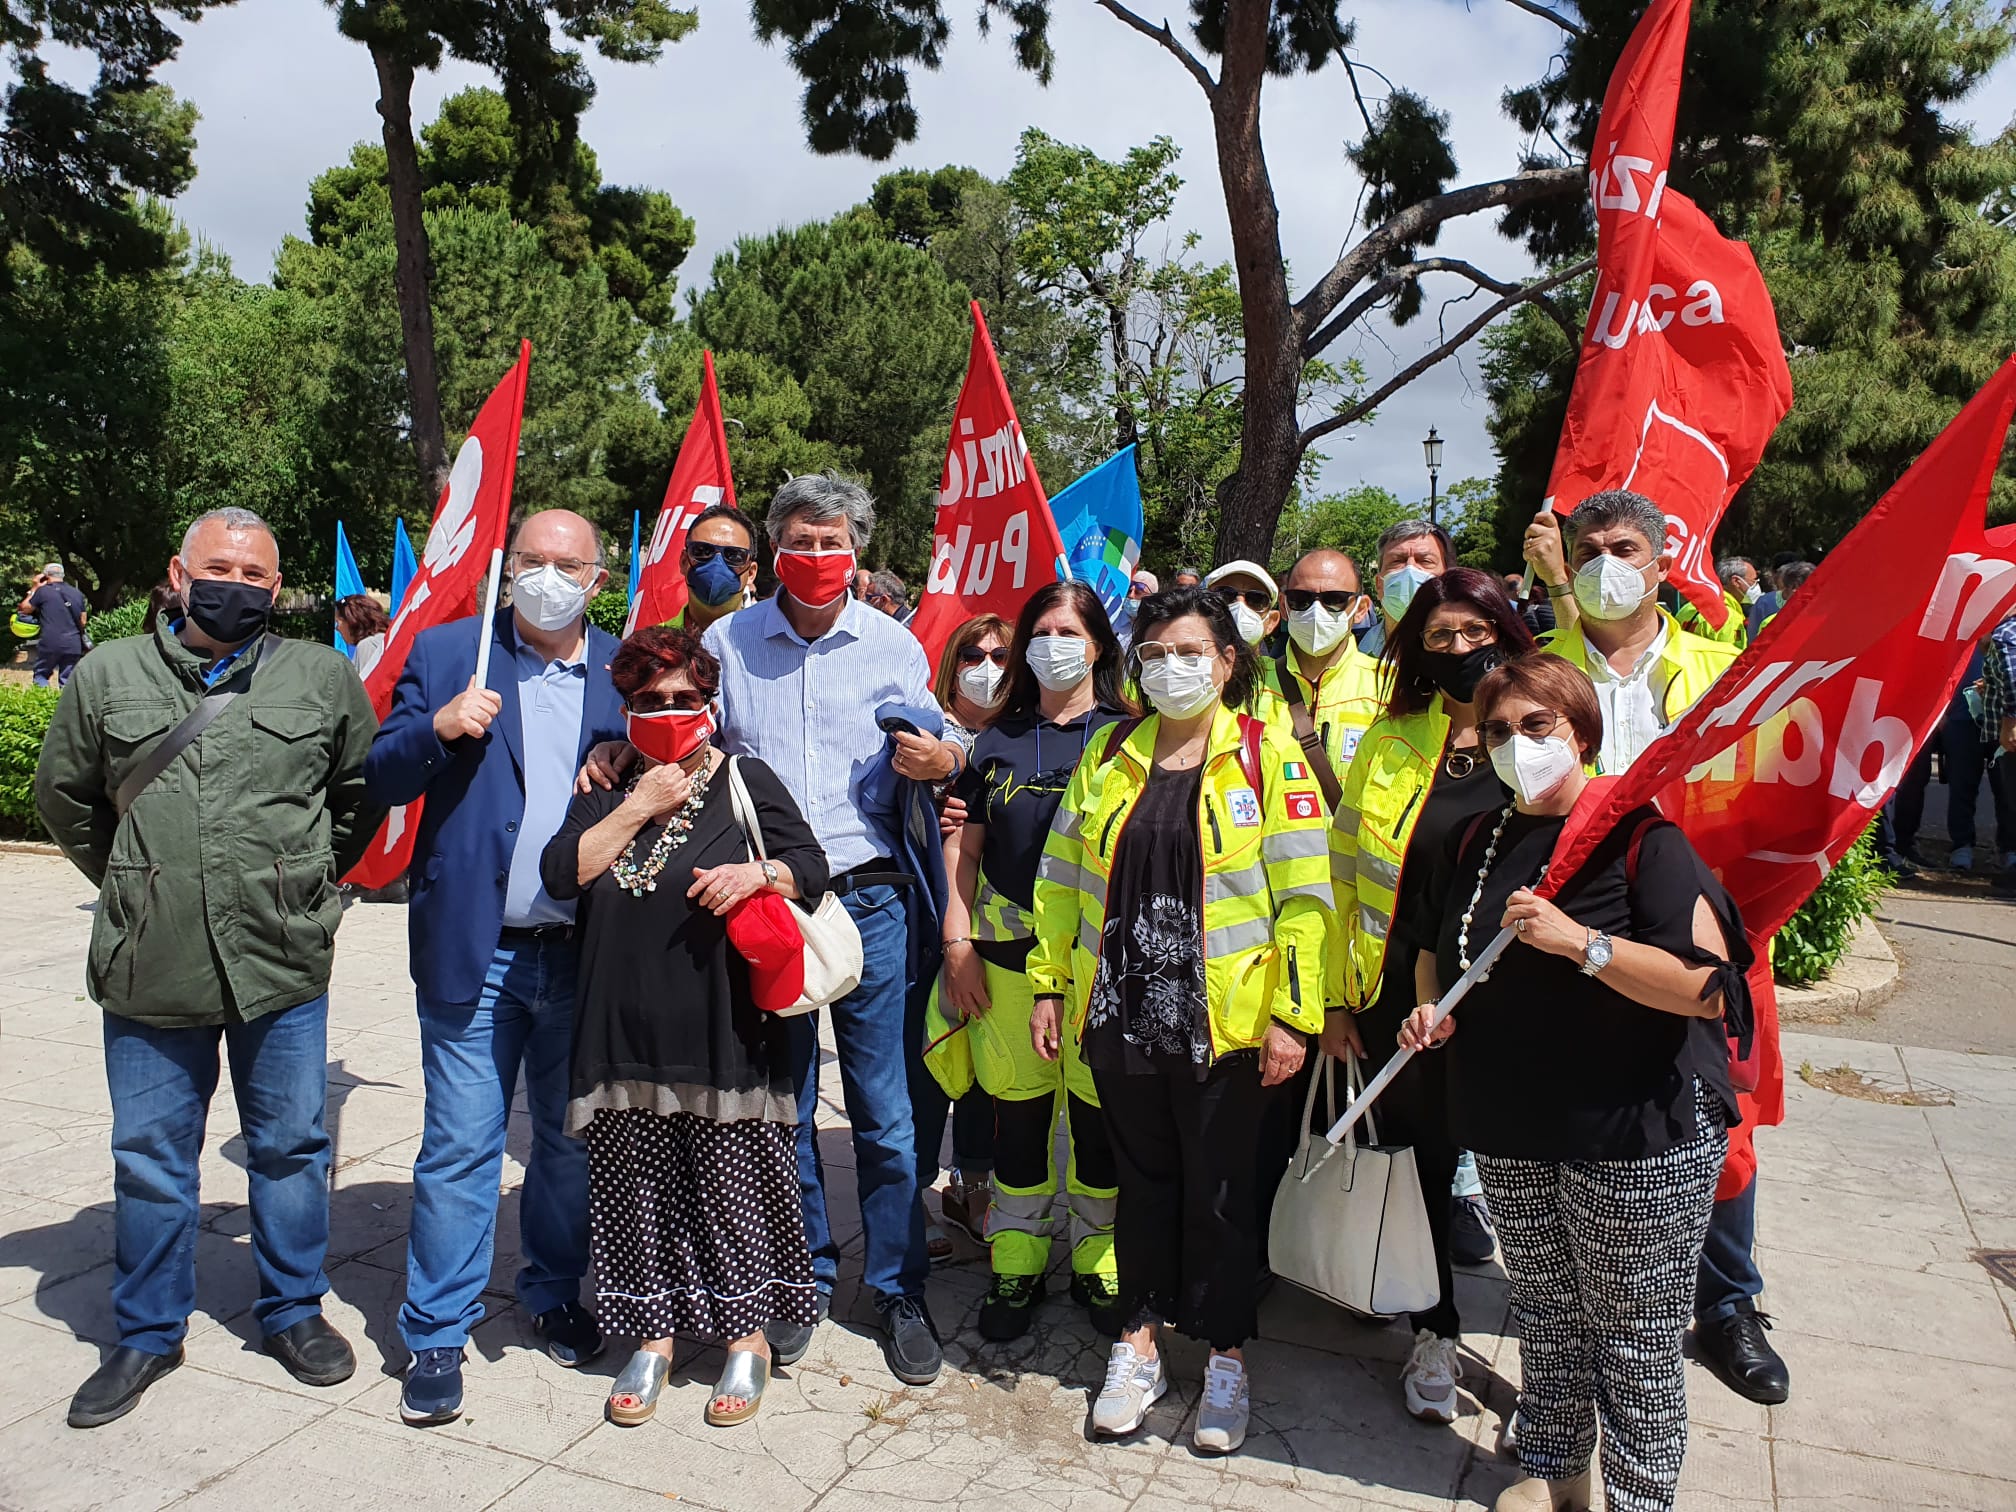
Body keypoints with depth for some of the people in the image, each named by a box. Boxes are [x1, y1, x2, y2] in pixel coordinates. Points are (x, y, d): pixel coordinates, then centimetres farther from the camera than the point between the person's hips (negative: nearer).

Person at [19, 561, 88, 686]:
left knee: (41, 675, 11)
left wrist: (34, 588, 19)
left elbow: (24, 608, 12)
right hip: (73, 645, 3)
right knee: (67, 681, 7)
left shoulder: (43, 591, -1)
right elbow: (83, 621, 16)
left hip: (49, 643, -3)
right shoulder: (77, 594, 12)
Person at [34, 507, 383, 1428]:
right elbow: (62, 796, 16)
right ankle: (148, 1334, 30)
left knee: (291, 1145, 11)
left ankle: (292, 1311, 29)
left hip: (283, 965, 0)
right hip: (149, 970, 1)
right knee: (150, 1158, 12)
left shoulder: (323, 677, 3)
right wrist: (128, 884, 14)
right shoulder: (108, 676, 4)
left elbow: (364, 789, 14)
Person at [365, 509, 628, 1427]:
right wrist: (439, 728, -18)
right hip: (474, 950, -2)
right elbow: (382, 778, 0)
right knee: (459, 1147, 2)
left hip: (587, 953, 2)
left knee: (572, 1140, 15)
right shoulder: (446, 652, 2)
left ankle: (556, 1297, 34)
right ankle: (437, 1336, 18)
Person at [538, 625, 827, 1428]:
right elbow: (560, 874, -2)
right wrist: (638, 809, -7)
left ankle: (746, 1338, 18)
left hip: (723, 1034, -3)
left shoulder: (746, 781, 4)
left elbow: (812, 866, 0)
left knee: (731, 1182, 3)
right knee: (639, 1187, 10)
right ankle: (653, 1335, 25)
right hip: (626, 1036, 3)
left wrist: (758, 871, -19)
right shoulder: (603, 791, 13)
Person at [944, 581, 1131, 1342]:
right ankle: (1017, 1263, 24)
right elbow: (964, 848, 10)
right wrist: (958, 944, 2)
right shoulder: (998, 738, 10)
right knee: (1018, 1107, 8)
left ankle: (1097, 1260, 25)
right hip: (1008, 954, 2)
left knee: (1097, 1107, 7)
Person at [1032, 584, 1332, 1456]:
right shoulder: (1107, 755, 8)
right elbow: (1063, 877, 12)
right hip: (1121, 1015, 3)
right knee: (1143, 1180, 16)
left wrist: (1292, 1014, -12)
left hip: (1224, 1023, -3)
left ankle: (1226, 1358, 26)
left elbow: (1304, 895, -7)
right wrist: (1050, 983, 8)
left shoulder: (1267, 757, -4)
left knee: (1218, 1191, 9)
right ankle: (1139, 1342, 31)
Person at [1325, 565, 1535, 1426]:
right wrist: (1337, 997, 4)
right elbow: (1346, 873, 6)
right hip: (1402, 999, 2)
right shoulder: (1388, 743, 4)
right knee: (1424, 1166, 12)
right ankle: (1435, 1334, 33)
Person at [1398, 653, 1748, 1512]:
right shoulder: (1472, 844, 8)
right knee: (1544, 1316, 20)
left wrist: (1579, 942, -26)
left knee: (1634, 1343, 6)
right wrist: (1431, 1007, 4)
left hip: (1638, 1138, -5)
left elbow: (1706, 985, -20)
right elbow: (1433, 947, 23)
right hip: (1511, 1133, 6)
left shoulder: (1639, 835, -12)